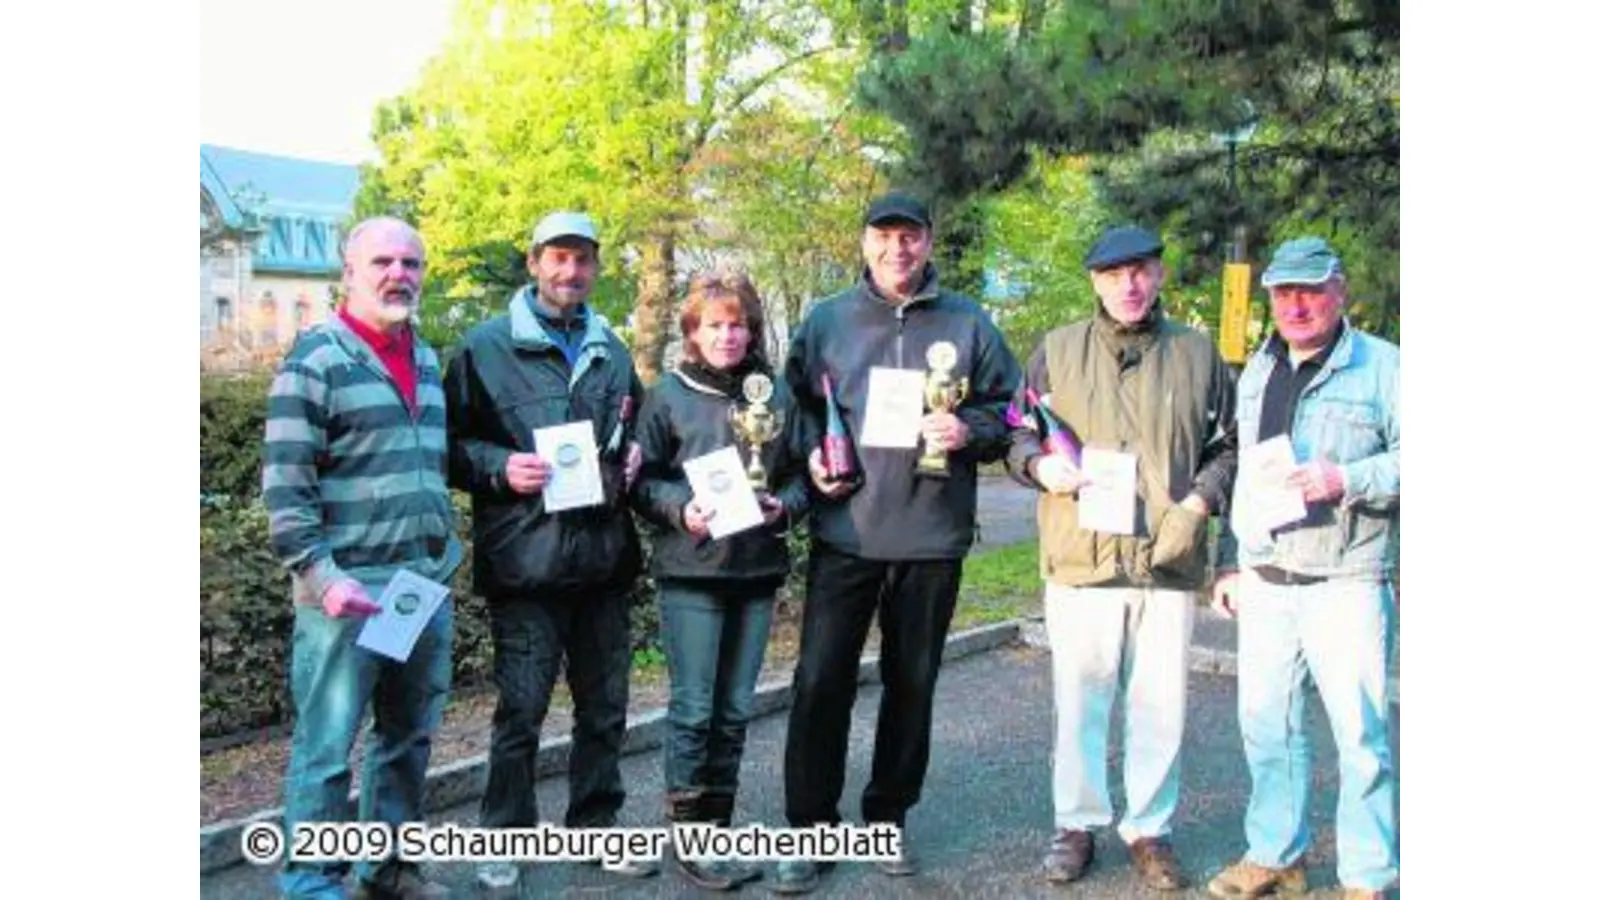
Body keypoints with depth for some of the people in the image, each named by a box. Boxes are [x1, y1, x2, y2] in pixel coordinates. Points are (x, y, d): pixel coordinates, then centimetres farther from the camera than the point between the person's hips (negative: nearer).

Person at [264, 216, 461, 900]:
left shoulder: (427, 361, 14)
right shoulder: (315, 359, -7)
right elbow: (283, 486, -11)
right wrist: (323, 577, -19)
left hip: (428, 583, 7)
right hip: (349, 588, -7)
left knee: (409, 738, 14)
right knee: (326, 746, -1)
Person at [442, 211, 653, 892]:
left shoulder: (613, 352, 15)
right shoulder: (486, 348, 0)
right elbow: (451, 445, -1)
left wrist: (633, 464, 6)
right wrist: (500, 467, -18)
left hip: (604, 555, 5)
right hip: (525, 556, -5)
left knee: (604, 705, 13)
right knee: (521, 708, 1)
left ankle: (597, 824, 28)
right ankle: (505, 837, 17)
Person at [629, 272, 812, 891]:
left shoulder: (777, 394, 7)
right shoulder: (668, 395, -1)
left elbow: (801, 475, 11)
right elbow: (642, 480, 0)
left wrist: (785, 506, -8)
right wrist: (681, 510, -17)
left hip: (758, 568, 4)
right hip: (691, 569, -3)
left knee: (735, 709, 11)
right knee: (694, 707, -1)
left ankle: (718, 828, 23)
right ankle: (688, 836, 11)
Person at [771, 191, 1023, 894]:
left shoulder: (968, 324, 5)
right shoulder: (826, 320, 6)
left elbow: (1007, 411, 8)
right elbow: (796, 406, 11)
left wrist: (970, 430, -12)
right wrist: (812, 458, -6)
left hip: (932, 540, 1)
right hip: (844, 536, 0)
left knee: (912, 683, 11)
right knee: (820, 681, -1)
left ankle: (888, 816, 28)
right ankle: (810, 827, 12)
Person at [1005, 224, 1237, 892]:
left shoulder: (1198, 354, 10)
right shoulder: (1058, 350, 7)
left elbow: (1226, 448, 14)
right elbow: (1018, 435, 11)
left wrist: (1200, 500, -3)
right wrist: (1040, 464, -10)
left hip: (1169, 561, 1)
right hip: (1080, 560, -1)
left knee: (1161, 705, 8)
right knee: (1079, 701, 6)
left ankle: (1149, 828, 23)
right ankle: (1077, 824, 22)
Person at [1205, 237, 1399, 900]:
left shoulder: (1383, 366, -3)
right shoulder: (1257, 372, 16)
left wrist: (1348, 479, -22)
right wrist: (1228, 561, 18)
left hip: (1346, 583, -6)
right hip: (1263, 583, 6)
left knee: (1361, 731, -3)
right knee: (1266, 723, 12)